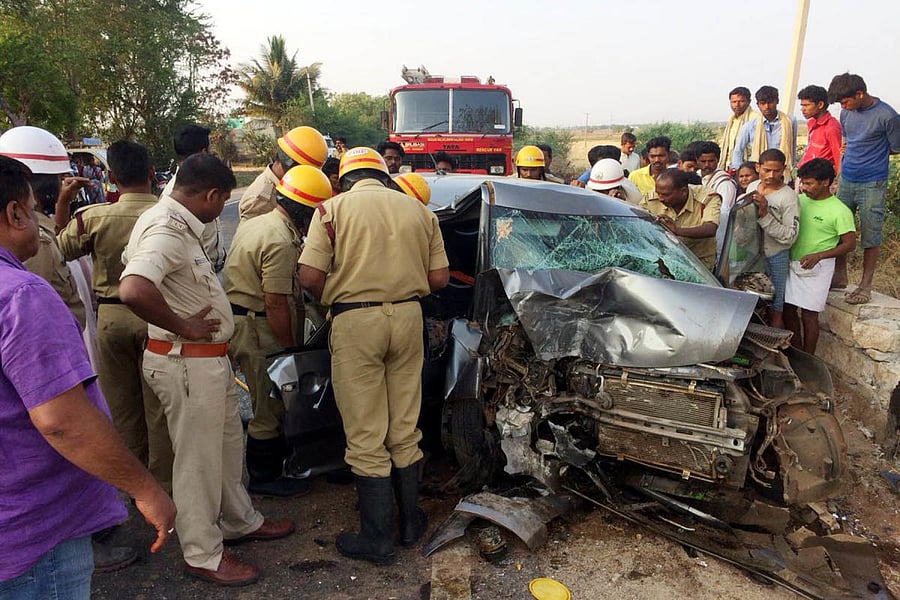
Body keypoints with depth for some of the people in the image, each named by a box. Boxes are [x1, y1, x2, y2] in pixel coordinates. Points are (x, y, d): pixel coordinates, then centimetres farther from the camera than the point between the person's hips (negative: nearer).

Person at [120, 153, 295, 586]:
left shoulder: (175, 223, 9)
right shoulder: (166, 230, -22)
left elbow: (131, 256, 27)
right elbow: (133, 290, -39)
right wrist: (183, 327, -23)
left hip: (209, 360, 10)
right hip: (187, 364, -10)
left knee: (227, 445, 22)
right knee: (197, 460, 5)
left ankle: (240, 521, 41)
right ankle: (202, 555, 23)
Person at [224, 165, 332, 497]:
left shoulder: (258, 223, 11)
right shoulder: (280, 241, -22)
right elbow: (275, 302, -24)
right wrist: (289, 348, -15)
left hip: (240, 317, 11)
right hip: (258, 329, -11)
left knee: (271, 402, 23)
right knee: (270, 405, 3)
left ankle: (278, 456, 40)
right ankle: (265, 477, 18)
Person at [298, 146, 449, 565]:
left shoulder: (334, 208, 0)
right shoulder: (419, 209, 11)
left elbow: (310, 275, -9)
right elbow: (439, 278, 7)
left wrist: (332, 301, 10)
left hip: (356, 321, -4)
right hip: (408, 316, 4)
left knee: (367, 436, 5)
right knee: (404, 428, 16)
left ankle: (377, 539, 15)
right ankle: (410, 522, 30)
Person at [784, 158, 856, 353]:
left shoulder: (839, 211, -12)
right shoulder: (800, 200, 4)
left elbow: (849, 244, -10)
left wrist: (819, 255, -22)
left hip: (816, 269, -6)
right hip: (793, 264, 6)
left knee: (808, 315, -2)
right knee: (788, 310, 9)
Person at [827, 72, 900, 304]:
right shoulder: (847, 112, 4)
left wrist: (872, 154, 4)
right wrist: (851, 158, 6)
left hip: (872, 184, -6)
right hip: (846, 180, 6)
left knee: (870, 236, 1)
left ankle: (865, 286, 10)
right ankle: (840, 276, 25)